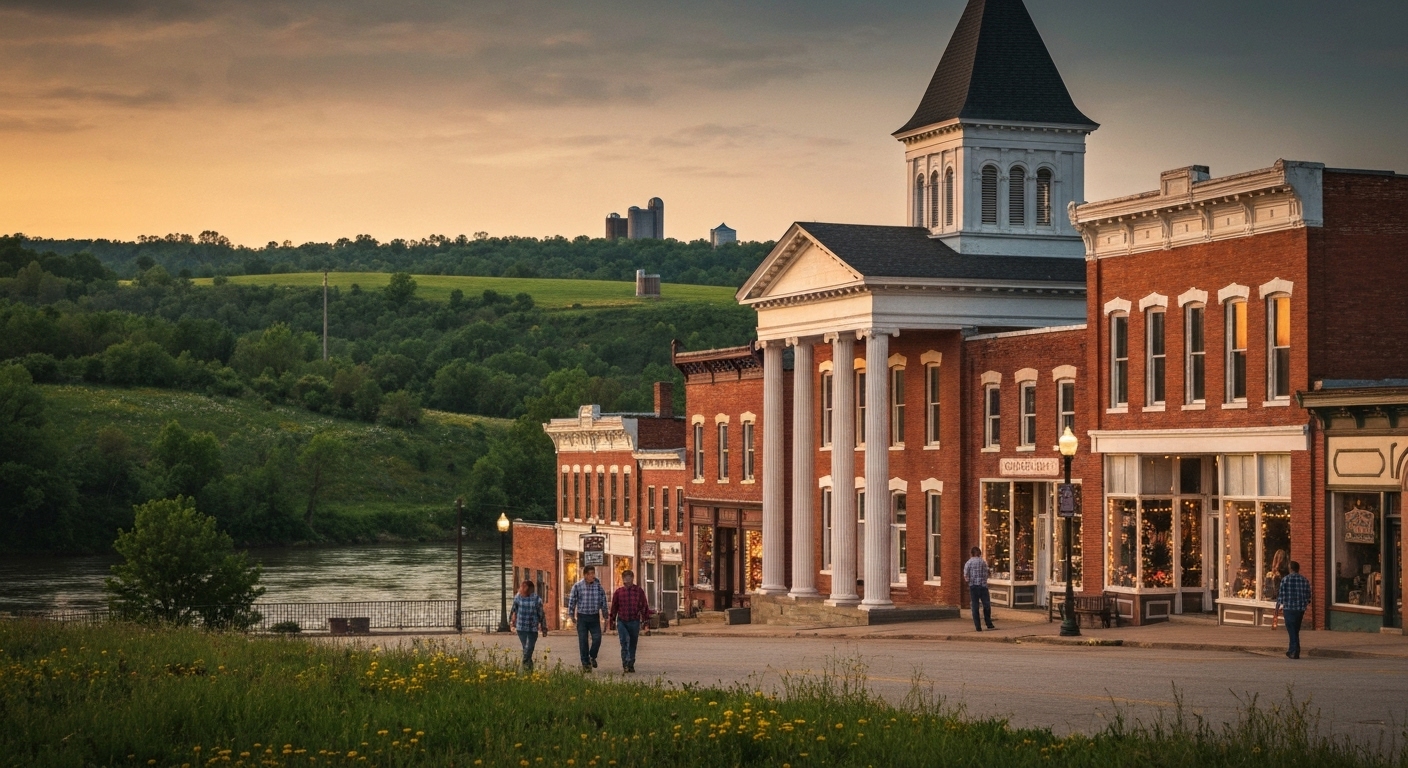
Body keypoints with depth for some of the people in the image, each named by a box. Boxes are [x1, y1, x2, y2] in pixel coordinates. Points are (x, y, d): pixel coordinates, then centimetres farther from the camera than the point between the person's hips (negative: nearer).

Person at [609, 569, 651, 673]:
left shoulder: (639, 591, -1)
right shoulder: (619, 591, 3)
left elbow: (644, 606, 3)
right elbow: (614, 606, 11)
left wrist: (645, 617, -2)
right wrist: (612, 619, 13)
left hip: (634, 621, 0)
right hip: (621, 621, 0)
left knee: (633, 644, 9)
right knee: (624, 641, -15)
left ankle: (631, 665, 21)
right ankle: (625, 664, -16)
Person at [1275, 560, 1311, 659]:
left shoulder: (1285, 579, -7)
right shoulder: (1305, 580, 4)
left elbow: (1281, 594, -6)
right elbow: (1308, 596, 8)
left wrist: (1278, 606, 7)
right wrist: (1305, 605, 24)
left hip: (1289, 609, -4)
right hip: (1301, 609, 4)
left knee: (1292, 630, -2)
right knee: (1295, 630, 16)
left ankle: (1294, 652, -8)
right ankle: (1292, 651, 24)